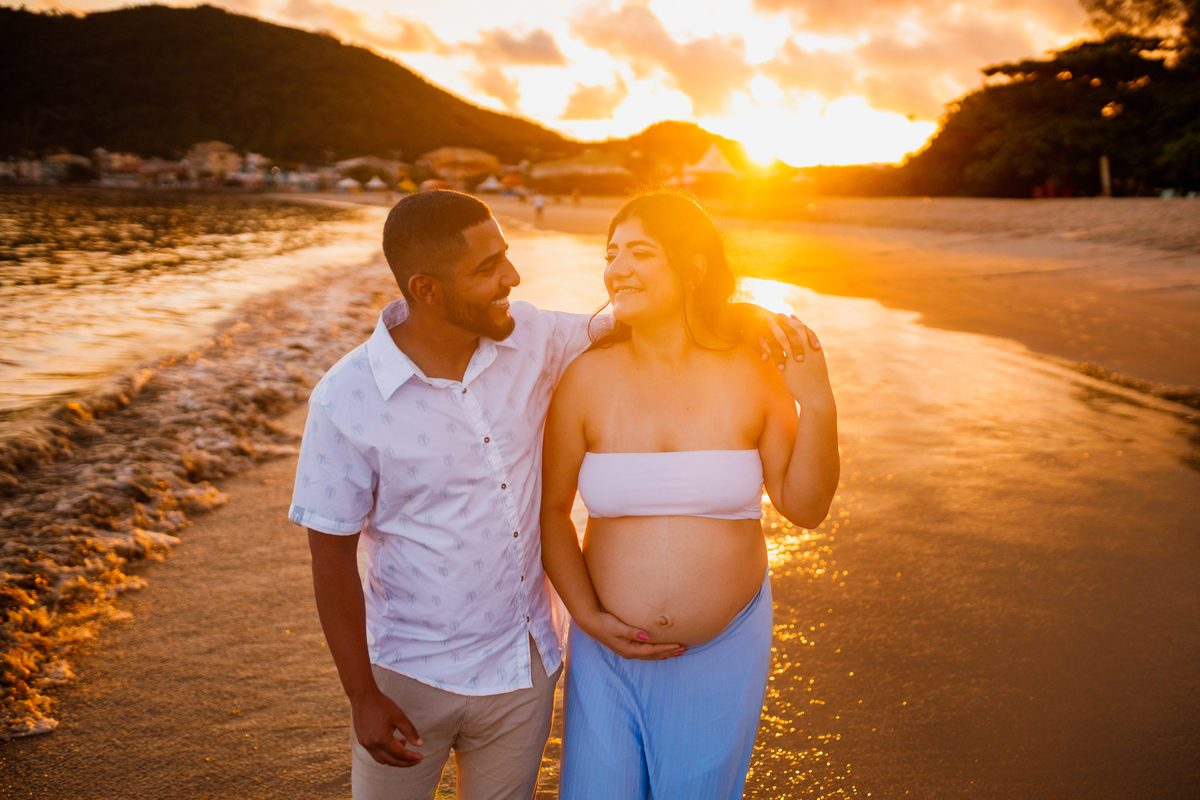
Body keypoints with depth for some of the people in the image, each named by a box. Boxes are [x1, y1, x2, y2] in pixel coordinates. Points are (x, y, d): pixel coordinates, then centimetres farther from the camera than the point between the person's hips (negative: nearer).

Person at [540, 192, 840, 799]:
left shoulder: (751, 376, -8)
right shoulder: (585, 377, -10)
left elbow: (805, 508, -3)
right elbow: (550, 508, -2)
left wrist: (818, 407, -15)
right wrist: (587, 617, -8)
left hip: (723, 647, 0)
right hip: (609, 645, 0)